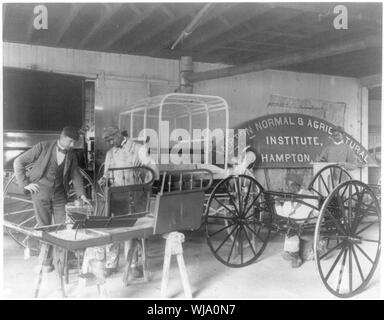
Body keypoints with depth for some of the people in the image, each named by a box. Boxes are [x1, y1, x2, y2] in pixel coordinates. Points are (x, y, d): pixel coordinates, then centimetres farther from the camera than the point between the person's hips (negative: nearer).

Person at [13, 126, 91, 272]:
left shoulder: (71, 155, 3)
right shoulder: (43, 147, -9)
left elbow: (75, 175, 11)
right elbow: (18, 162, -5)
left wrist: (81, 194, -1)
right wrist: (25, 183, -8)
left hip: (59, 194, 4)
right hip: (41, 192, -3)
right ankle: (46, 261, 15)